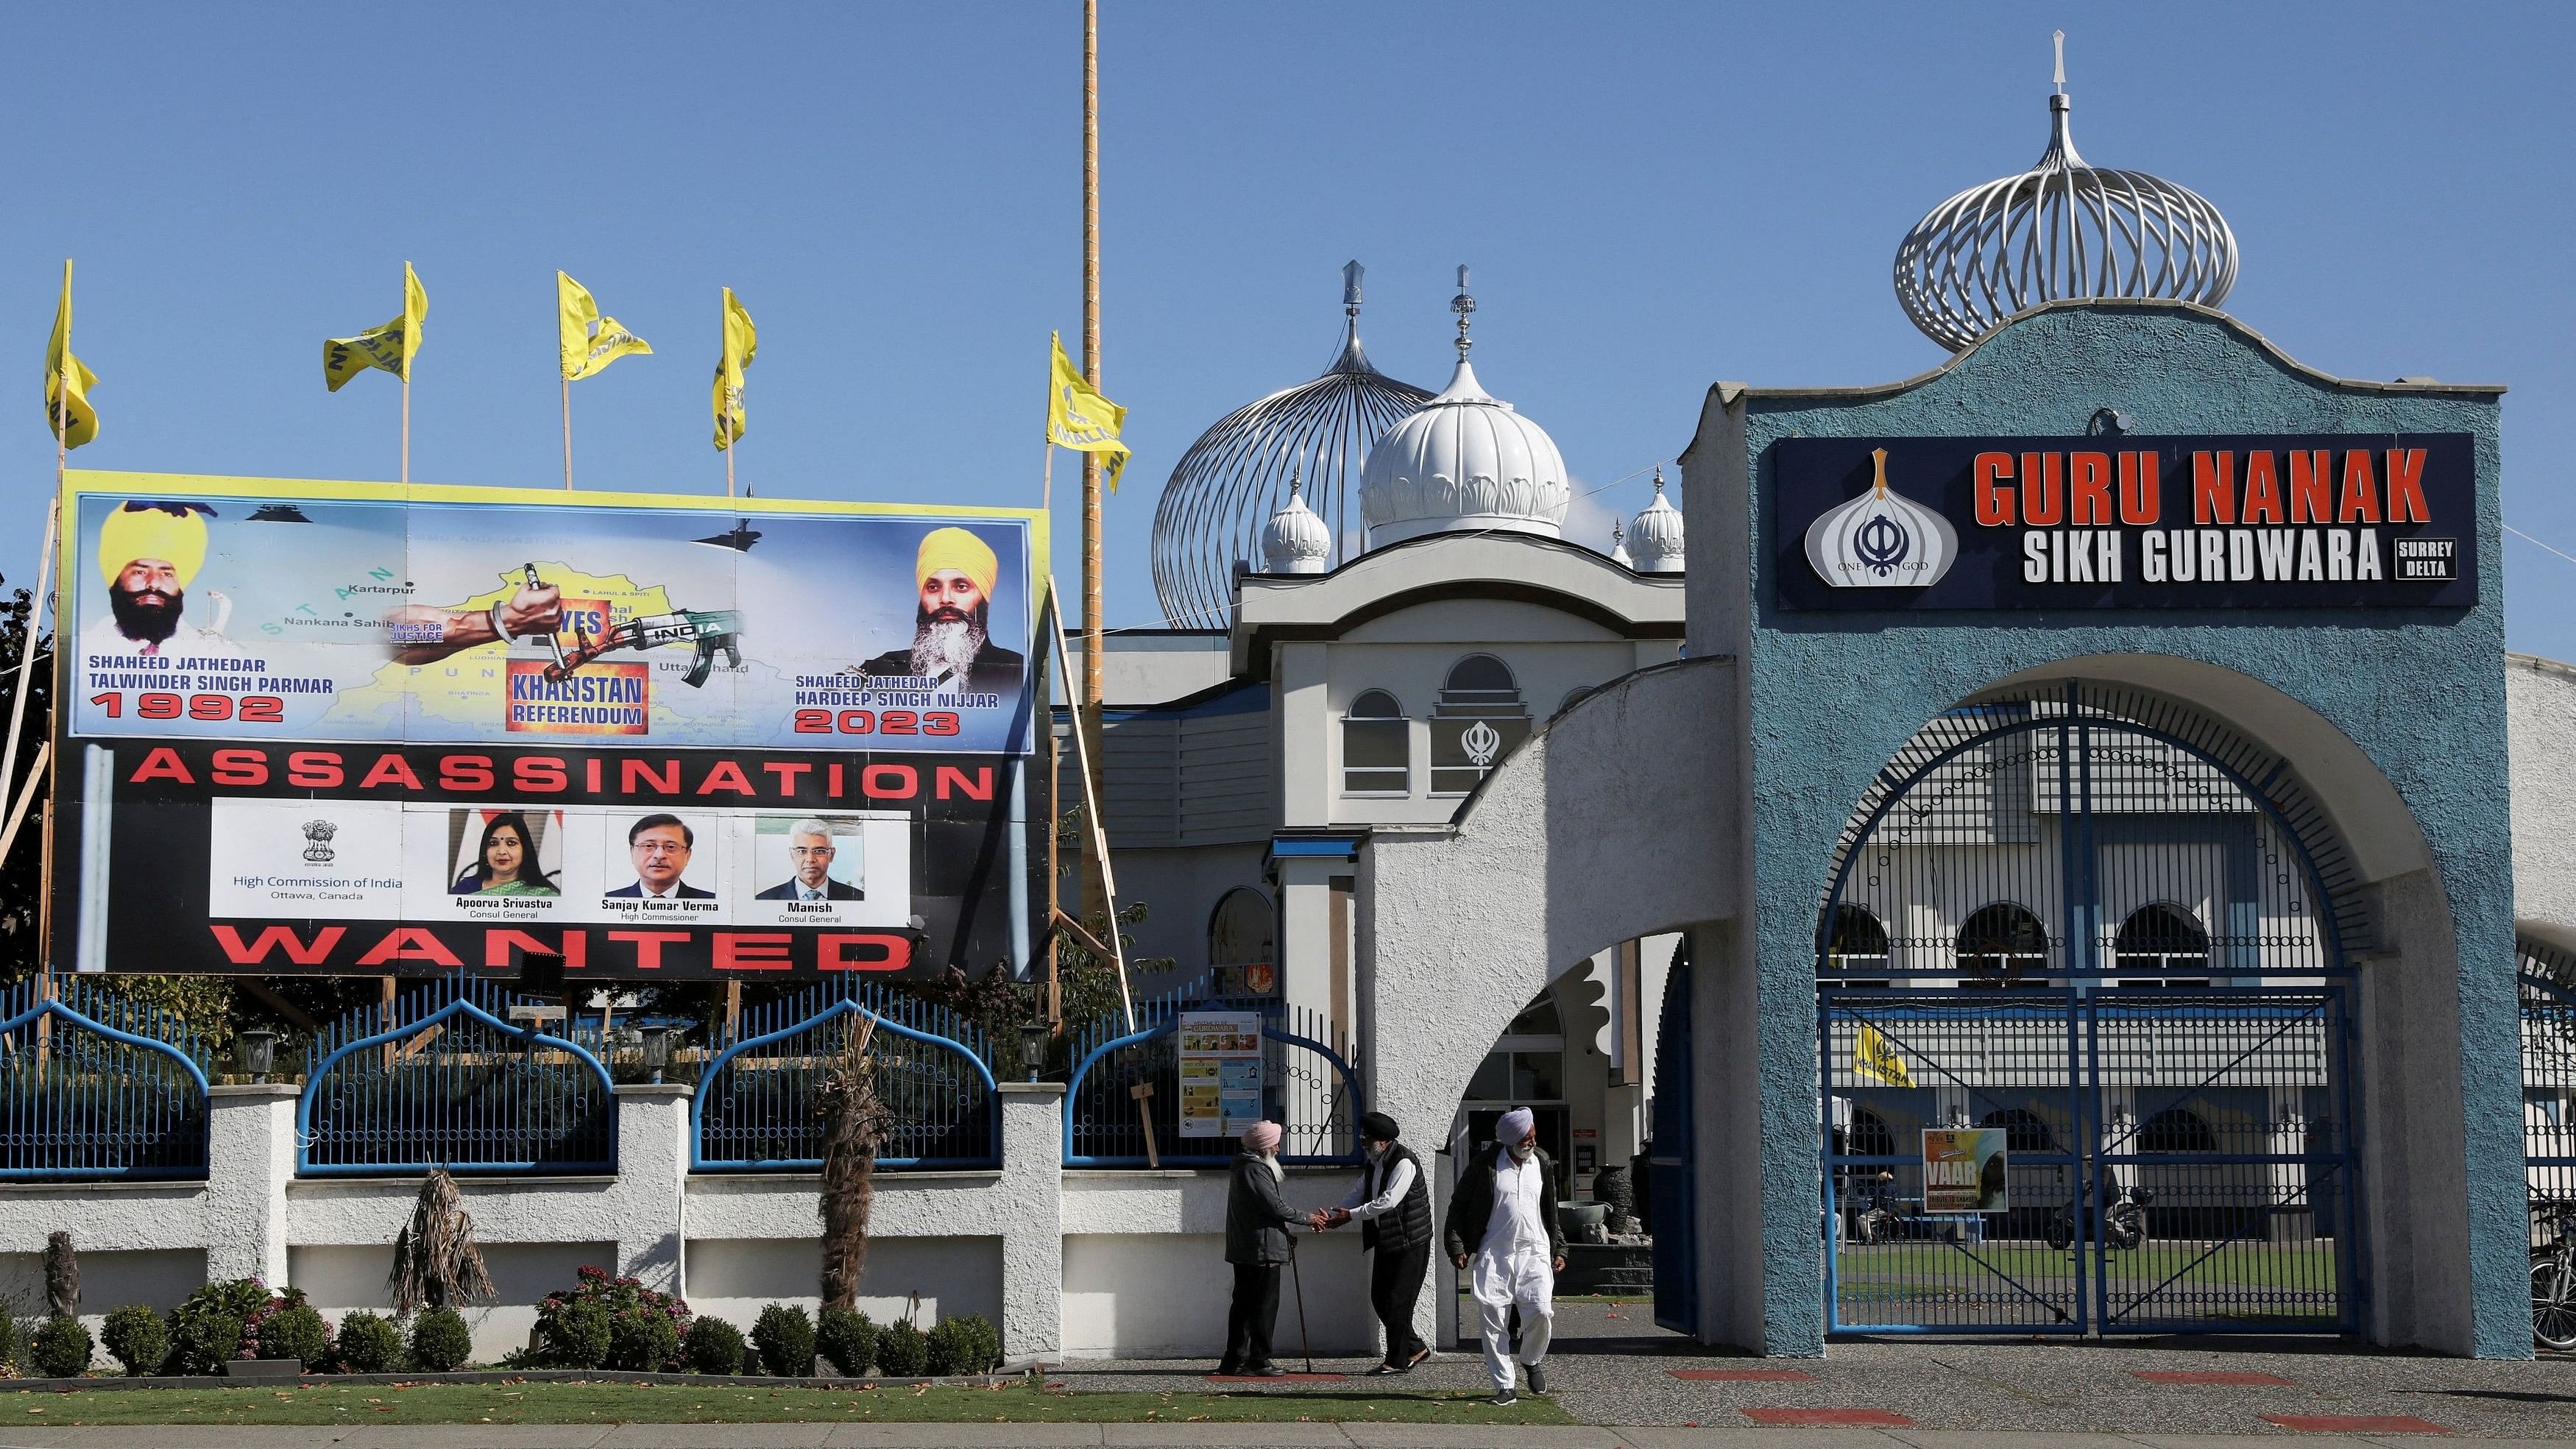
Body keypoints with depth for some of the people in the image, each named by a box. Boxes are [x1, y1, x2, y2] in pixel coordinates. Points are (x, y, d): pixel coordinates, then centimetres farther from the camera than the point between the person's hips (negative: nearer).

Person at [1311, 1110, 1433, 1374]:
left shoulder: (1404, 1162, -17)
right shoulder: (1373, 1165, 12)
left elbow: (1389, 1201, -24)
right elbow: (1357, 1196, 11)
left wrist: (1351, 1215, -20)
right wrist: (1329, 1216, -5)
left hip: (1410, 1242, -9)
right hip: (1385, 1242, 9)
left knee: (1398, 1301, -6)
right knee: (1380, 1298, 9)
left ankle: (1397, 1361, 2)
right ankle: (1415, 1348, 22)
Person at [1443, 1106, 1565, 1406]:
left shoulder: (1542, 1165, 10)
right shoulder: (1485, 1163, -1)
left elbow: (1551, 1212, 21)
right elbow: (1459, 1205, 4)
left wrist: (1558, 1249, 18)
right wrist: (1456, 1246, -3)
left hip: (1534, 1251, 2)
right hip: (1493, 1255, -2)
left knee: (1541, 1311, -15)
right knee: (1493, 1319, -4)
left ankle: (1530, 1359, 15)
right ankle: (1505, 1387, 6)